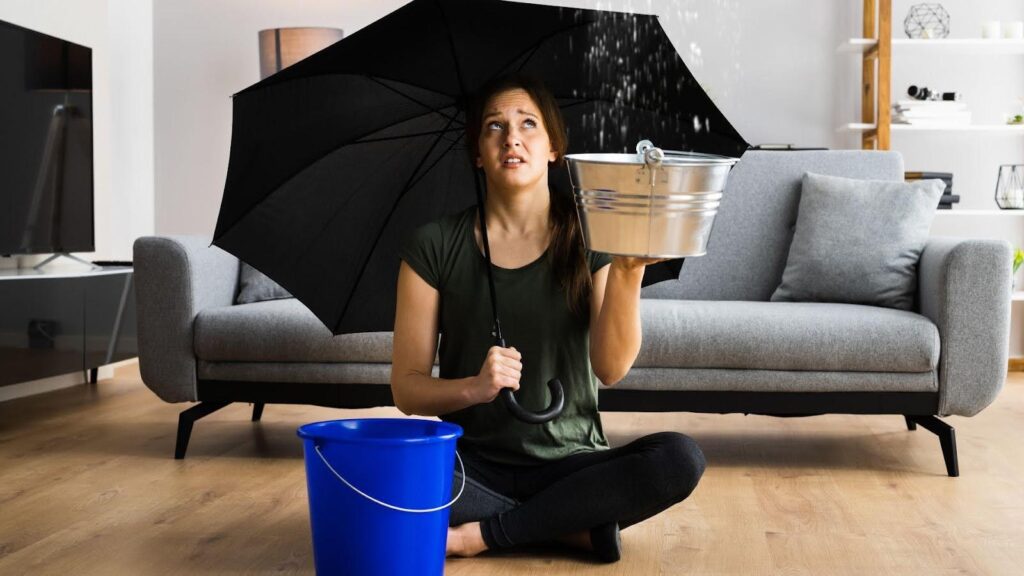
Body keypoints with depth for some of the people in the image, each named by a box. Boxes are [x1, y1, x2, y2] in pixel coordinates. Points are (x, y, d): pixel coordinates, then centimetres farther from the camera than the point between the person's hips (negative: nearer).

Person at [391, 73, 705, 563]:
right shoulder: (435, 247, -1)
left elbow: (610, 368, -12)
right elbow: (407, 389, -2)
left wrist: (627, 269, -27)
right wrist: (474, 387, -23)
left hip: (569, 463, 1)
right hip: (472, 465, 0)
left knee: (679, 459, -27)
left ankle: (484, 534, -16)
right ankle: (575, 529, -13)